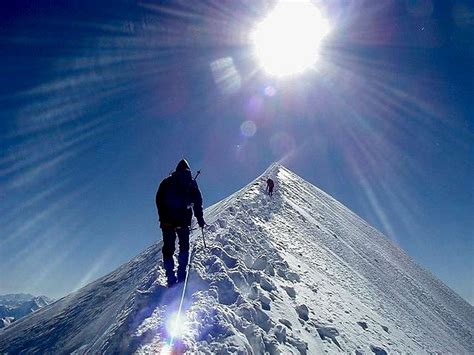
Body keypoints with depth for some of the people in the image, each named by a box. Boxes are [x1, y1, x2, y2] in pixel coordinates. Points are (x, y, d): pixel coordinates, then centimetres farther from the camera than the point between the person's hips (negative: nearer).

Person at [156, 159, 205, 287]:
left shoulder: (167, 181, 15)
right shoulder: (191, 182, 9)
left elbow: (159, 200, 11)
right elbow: (197, 201, 3)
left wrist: (163, 218, 15)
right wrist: (200, 218, 7)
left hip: (167, 220, 2)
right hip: (183, 220, -1)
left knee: (168, 248, 8)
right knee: (184, 246, 13)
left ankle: (171, 278, 2)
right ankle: (181, 276, 1)